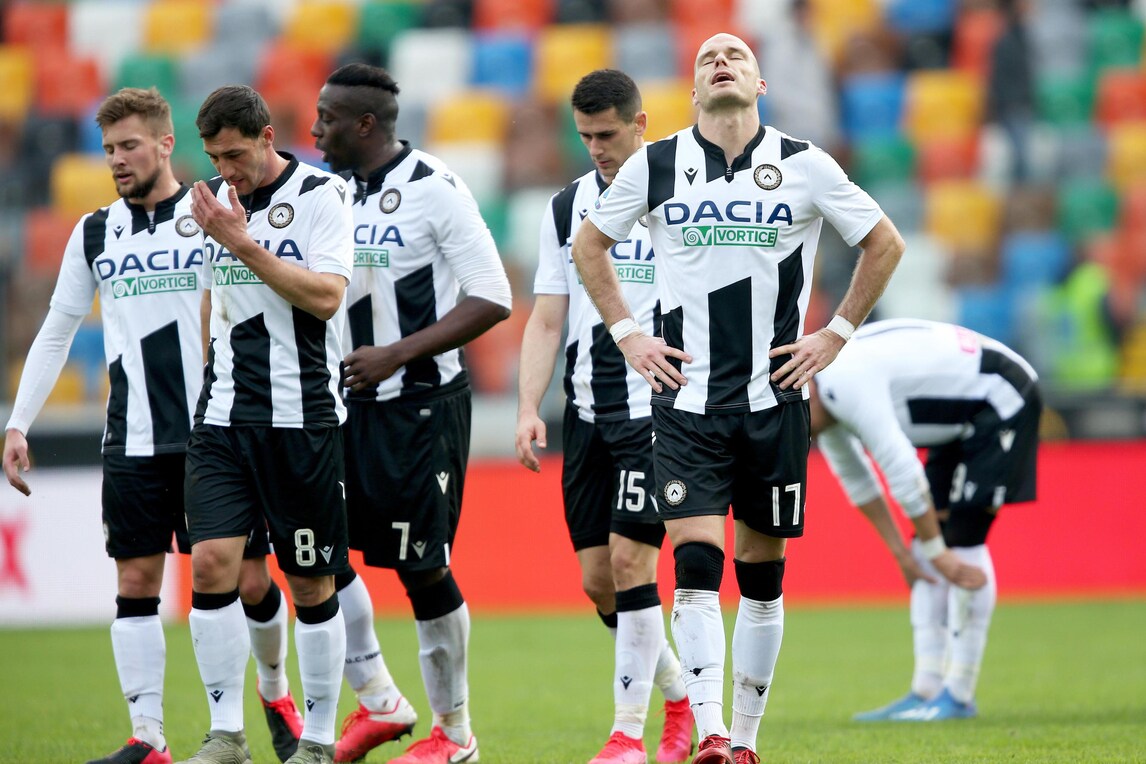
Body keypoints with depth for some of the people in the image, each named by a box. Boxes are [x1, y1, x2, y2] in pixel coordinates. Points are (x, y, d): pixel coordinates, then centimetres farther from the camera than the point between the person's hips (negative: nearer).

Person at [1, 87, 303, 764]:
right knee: (136, 582, -3)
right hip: (135, 445, 3)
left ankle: (276, 692, 27)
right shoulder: (95, 234, 11)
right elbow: (57, 333, 17)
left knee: (249, 580, 0)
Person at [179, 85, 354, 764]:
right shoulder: (220, 200, 12)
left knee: (313, 584, 2)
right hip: (224, 420, 5)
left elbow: (326, 297, -17)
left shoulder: (321, 194, -6)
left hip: (302, 420, -5)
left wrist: (243, 243, -20)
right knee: (211, 564, -9)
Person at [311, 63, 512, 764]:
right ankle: (379, 703, 14)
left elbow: (493, 300, -16)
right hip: (352, 401, 7)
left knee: (422, 566, -3)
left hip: (421, 404, -7)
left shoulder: (435, 191, -13)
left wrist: (395, 355, -19)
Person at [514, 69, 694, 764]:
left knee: (630, 560, -13)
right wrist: (529, 408, 2)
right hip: (586, 412, 5)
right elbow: (548, 318, 12)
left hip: (658, 409, -5)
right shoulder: (567, 207, 11)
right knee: (598, 578, 4)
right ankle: (679, 695, 24)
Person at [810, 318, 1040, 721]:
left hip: (1000, 397, -10)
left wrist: (935, 547, -18)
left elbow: (902, 470, -27)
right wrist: (900, 550, 15)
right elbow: (856, 480, 16)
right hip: (964, 421, 10)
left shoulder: (846, 383, -28)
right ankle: (927, 691, 4)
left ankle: (959, 695, -9)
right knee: (927, 550, 5)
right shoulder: (827, 393, 3)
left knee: (963, 540, -13)